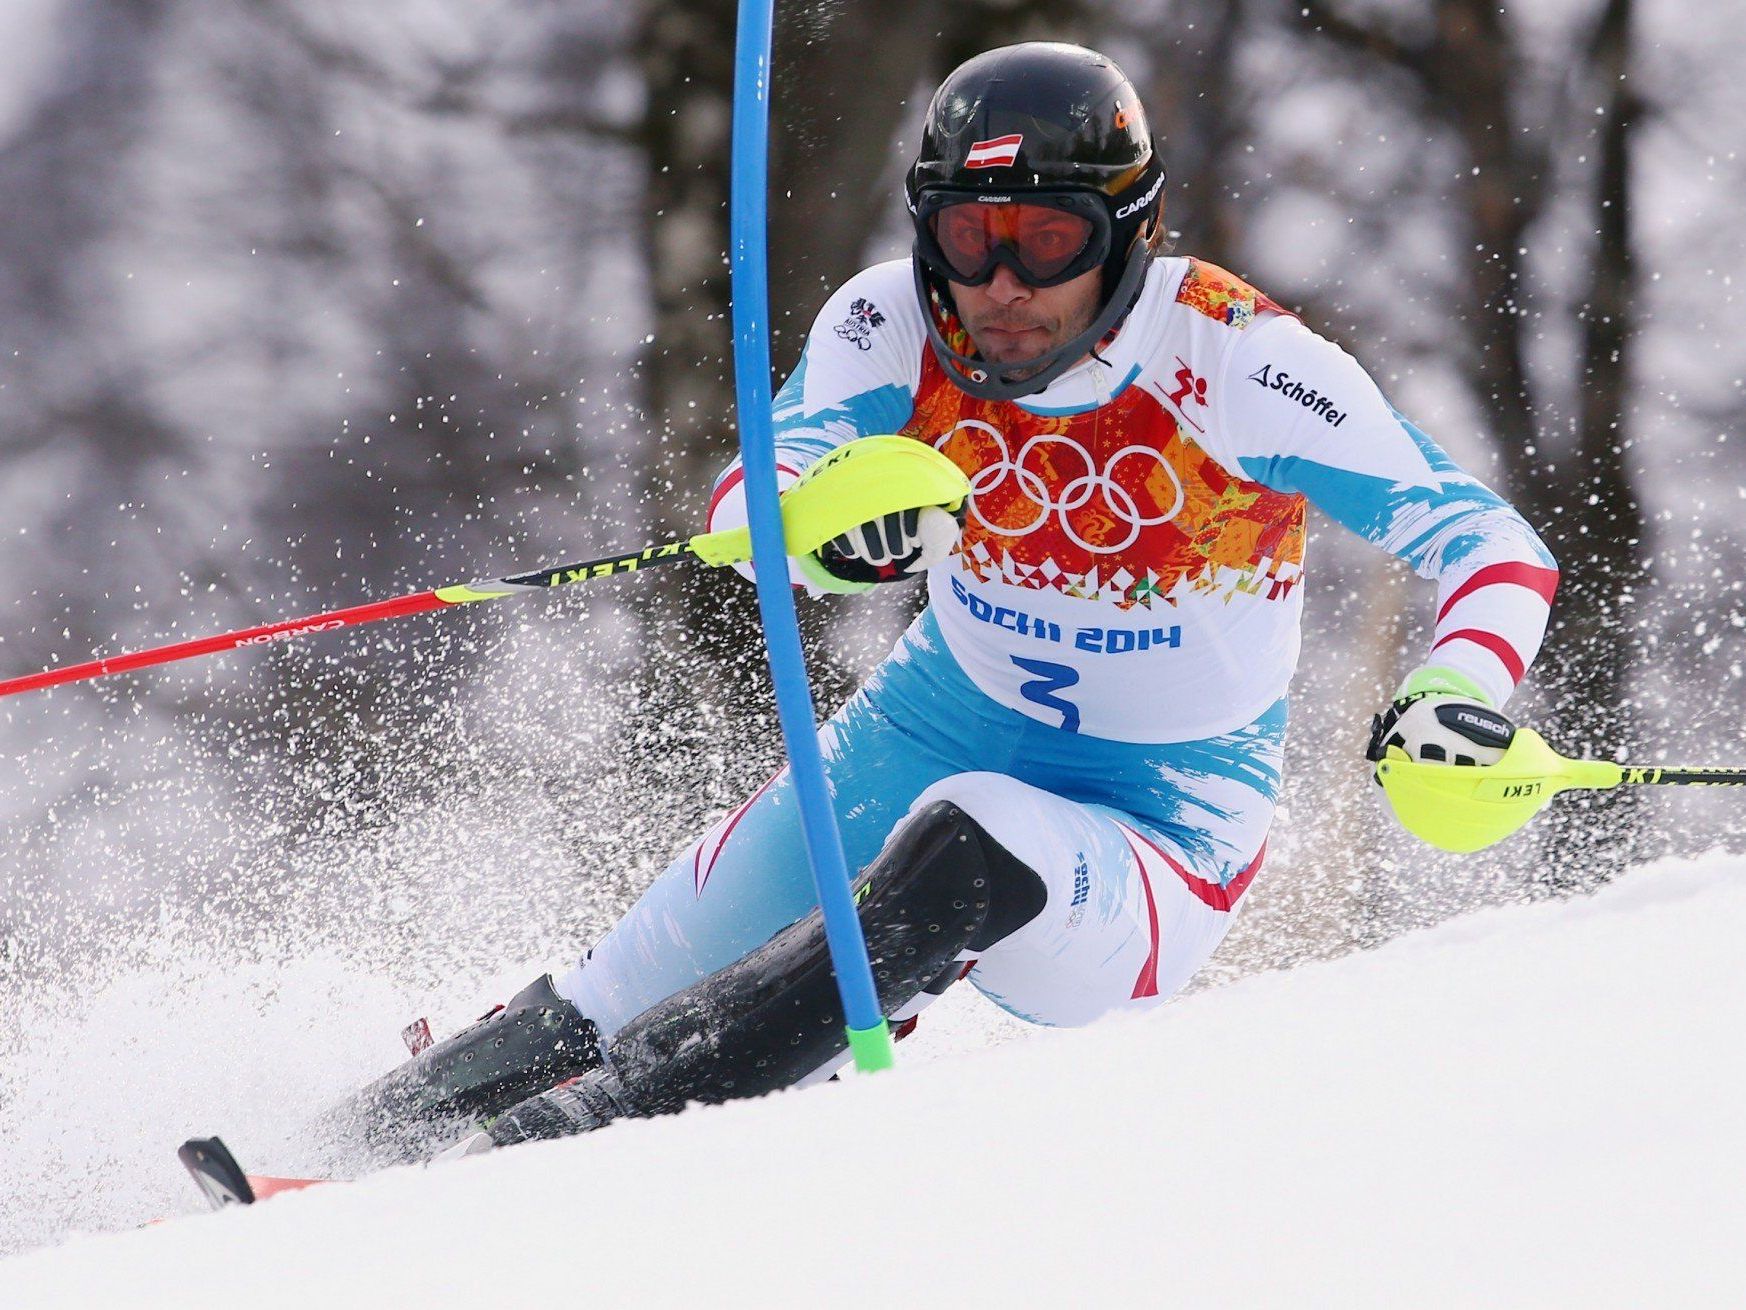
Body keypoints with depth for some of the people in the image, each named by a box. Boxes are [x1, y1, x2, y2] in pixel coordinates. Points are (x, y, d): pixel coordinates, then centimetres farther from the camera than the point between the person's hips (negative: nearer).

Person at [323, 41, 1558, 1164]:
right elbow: (752, 499, -25)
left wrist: (1458, 694, -41)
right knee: (623, 999, -8)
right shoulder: (897, 325, -12)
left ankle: (595, 1131, -32)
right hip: (930, 741, 4)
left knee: (972, 846, -35)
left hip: (1155, 851, -4)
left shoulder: (1237, 363, -21)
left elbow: (1497, 547, -20)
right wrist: (828, 529, -49)